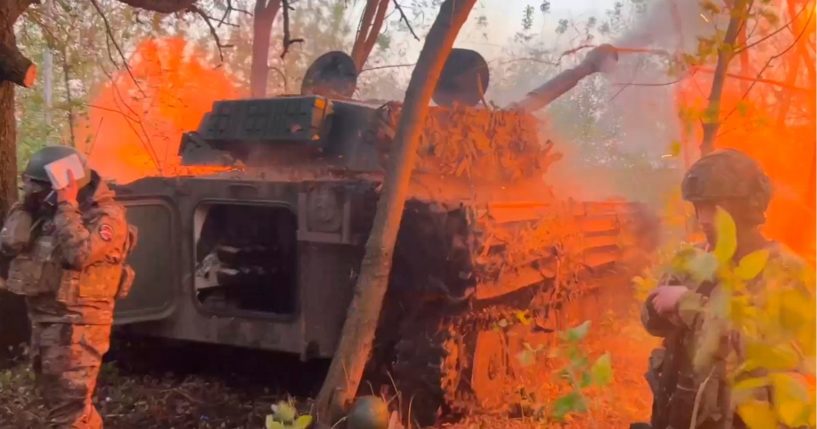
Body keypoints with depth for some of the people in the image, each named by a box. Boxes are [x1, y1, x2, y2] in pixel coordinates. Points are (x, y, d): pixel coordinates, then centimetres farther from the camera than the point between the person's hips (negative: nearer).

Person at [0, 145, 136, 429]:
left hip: (77, 322, -9)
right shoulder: (46, 209, 8)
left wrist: (67, 205, -25)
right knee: (56, 397, 21)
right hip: (42, 317, 9)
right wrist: (26, 204, -6)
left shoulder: (106, 215, -15)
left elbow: (78, 253, -31)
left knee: (69, 406, -6)